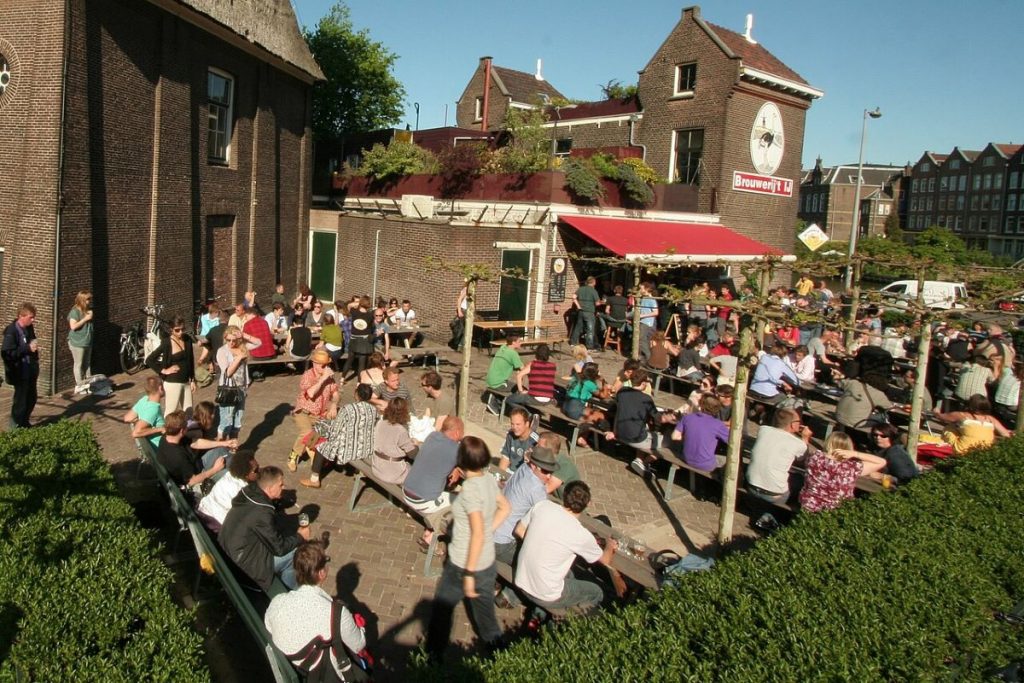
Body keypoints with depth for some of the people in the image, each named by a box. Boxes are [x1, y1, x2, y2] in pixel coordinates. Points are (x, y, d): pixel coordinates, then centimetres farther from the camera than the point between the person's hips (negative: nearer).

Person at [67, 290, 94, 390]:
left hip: (87, 342, 8)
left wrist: (91, 317, 5)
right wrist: (85, 319, -20)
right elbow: (73, 326, -24)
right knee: (78, 364, -1)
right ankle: (79, 386, 4)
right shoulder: (75, 311, -13)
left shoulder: (88, 310, 10)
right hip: (77, 343, -8)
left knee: (87, 364, 13)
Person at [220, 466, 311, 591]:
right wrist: (300, 537, -1)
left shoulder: (249, 492, -4)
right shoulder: (261, 513, -29)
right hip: (243, 564, -9)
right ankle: (292, 592, 16)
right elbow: (279, 548, -15)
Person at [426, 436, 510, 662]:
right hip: (488, 561, 6)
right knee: (485, 608, 22)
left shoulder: (470, 488, -26)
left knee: (442, 606, 17)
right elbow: (504, 508, 13)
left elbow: (477, 534, -28)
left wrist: (469, 574, -23)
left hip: (464, 563, -6)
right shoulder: (489, 480, -4)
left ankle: (434, 655, 34)